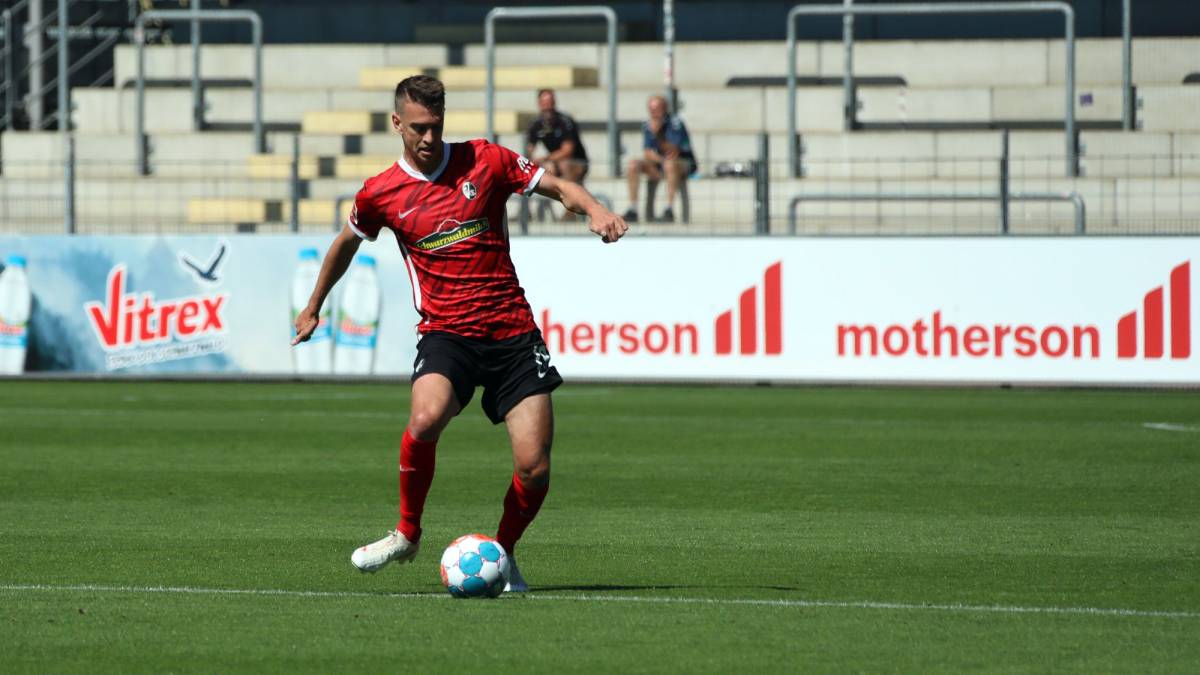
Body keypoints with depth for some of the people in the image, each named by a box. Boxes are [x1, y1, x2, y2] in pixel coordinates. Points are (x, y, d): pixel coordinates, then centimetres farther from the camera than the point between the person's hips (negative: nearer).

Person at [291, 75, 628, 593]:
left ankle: (502, 555, 19)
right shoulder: (380, 194, 4)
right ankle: (407, 534, -9)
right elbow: (347, 241, 23)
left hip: (512, 331, 1)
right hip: (445, 332, -1)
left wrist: (594, 210, -13)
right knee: (425, 419, -32)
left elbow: (559, 186, 9)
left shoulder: (485, 161, 2)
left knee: (534, 467, -9)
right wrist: (313, 308, 35)